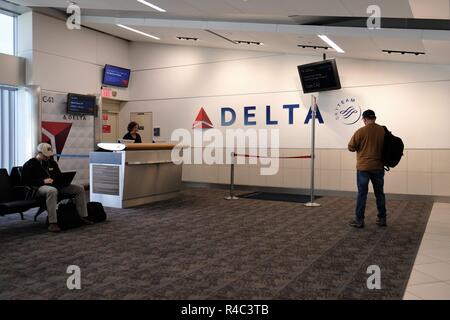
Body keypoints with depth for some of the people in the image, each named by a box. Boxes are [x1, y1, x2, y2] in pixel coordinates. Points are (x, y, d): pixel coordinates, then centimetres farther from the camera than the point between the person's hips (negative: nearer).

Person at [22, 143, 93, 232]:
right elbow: (27, 181, -6)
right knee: (52, 190, -44)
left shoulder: (52, 163, 23)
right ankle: (52, 223, -46)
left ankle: (83, 217, -5)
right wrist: (43, 181, -16)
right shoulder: (29, 165, 5)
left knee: (79, 189, -8)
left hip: (55, 185, 7)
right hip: (39, 187, -7)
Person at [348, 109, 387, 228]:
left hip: (363, 168, -3)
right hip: (378, 167, 3)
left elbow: (351, 147, -5)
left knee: (362, 194, 2)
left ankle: (359, 220, 4)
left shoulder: (360, 131, -11)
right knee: (379, 193, 14)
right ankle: (382, 219, 21)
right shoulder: (383, 131, 0)